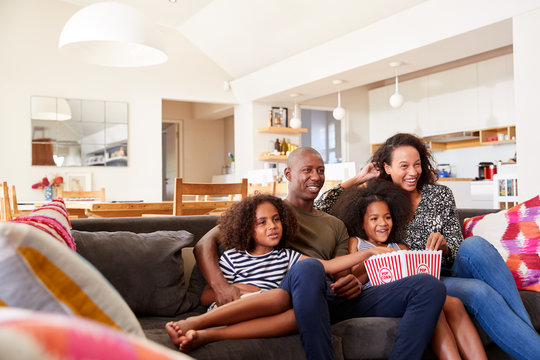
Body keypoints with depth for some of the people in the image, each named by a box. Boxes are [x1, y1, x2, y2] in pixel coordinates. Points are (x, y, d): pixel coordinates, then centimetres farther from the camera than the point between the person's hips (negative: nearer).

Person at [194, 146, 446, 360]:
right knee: (308, 267, -42)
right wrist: (220, 286, -14)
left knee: (430, 287, -13)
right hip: (288, 295, -5)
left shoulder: (335, 226, 32)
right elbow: (205, 243, 8)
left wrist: (353, 284, -3)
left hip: (333, 300, 5)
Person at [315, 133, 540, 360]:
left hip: (447, 272, 3)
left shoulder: (439, 194, 11)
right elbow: (321, 208, 3)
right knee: (478, 291, -33)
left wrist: (443, 246, -16)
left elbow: (458, 249, 9)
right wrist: (358, 179, 4)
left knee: (474, 245, -31)